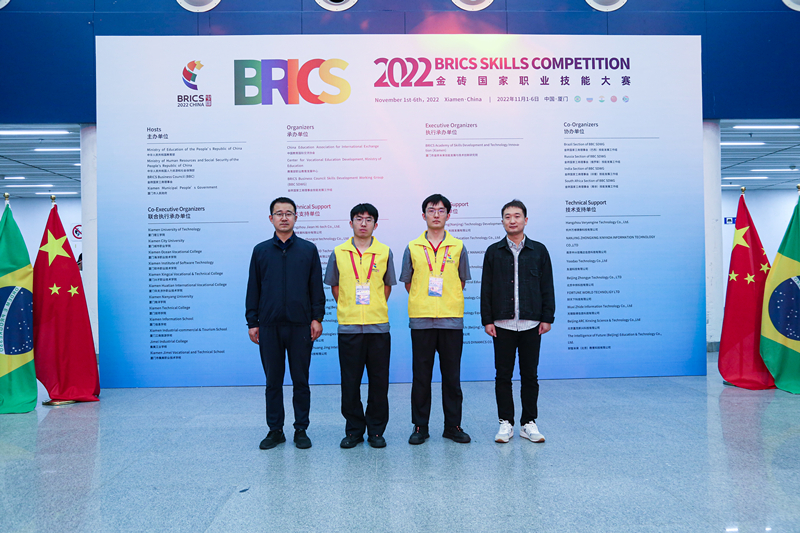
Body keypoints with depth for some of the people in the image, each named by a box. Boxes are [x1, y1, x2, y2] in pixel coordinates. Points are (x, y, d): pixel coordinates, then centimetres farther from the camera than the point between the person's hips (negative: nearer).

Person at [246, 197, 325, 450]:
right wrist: (252, 322, 4)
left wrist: (317, 318, -3)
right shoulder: (260, 251, 8)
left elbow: (317, 287, 5)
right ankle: (275, 430, 19)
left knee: (300, 380, 5)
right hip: (269, 326, 1)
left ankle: (301, 430, 17)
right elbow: (253, 289, 9)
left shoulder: (308, 250, 6)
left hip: (300, 325, -1)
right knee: (273, 381, 8)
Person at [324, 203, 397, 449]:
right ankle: (354, 430, 20)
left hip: (378, 326, 0)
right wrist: (348, 309, 7)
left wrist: (374, 308, 8)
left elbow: (387, 285, 13)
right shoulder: (339, 253, 5)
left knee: (379, 382, 5)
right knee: (350, 382, 5)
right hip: (348, 327, 0)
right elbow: (334, 286, 12)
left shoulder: (385, 252, 5)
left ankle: (376, 430, 19)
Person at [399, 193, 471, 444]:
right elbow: (408, 284, 11)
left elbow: (461, 282, 12)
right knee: (421, 375, 5)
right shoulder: (413, 247, 5)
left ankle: (453, 426, 19)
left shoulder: (458, 247, 6)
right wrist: (424, 301, 6)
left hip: (451, 320, 0)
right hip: (421, 320, 0)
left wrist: (446, 300, 7)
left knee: (452, 375, 6)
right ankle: (420, 426, 17)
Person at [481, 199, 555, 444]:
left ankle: (529, 423, 19)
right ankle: (506, 423, 16)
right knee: (503, 375, 5)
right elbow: (486, 289, 5)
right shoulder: (493, 252, 6)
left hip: (531, 324, 0)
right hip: (502, 324, 0)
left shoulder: (538, 250, 7)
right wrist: (487, 320, -2)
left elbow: (547, 286, 6)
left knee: (530, 375, 7)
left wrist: (547, 318, 0)